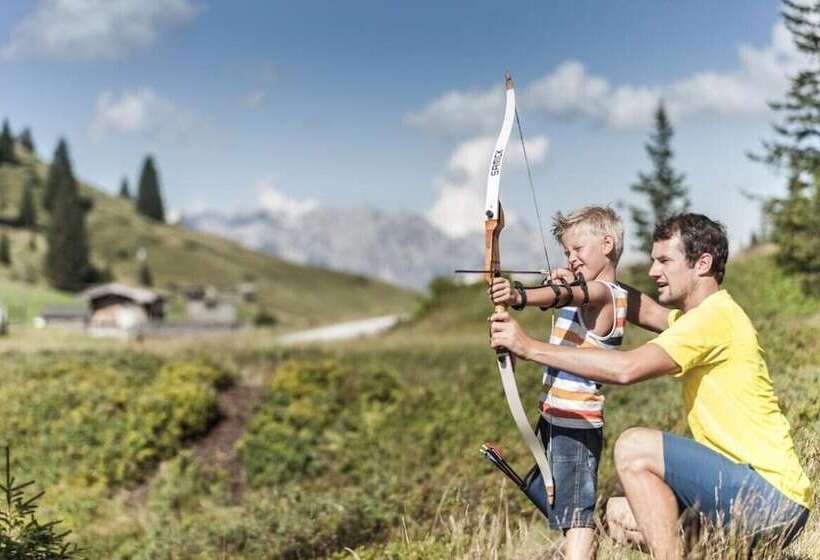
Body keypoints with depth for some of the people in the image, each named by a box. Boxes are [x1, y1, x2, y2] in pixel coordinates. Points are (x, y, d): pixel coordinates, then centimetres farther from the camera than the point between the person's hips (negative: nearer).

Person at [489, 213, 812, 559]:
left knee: (634, 447, -19)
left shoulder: (715, 316, -16)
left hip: (774, 499, -10)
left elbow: (626, 368, -26)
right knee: (620, 515, 10)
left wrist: (530, 347, -23)